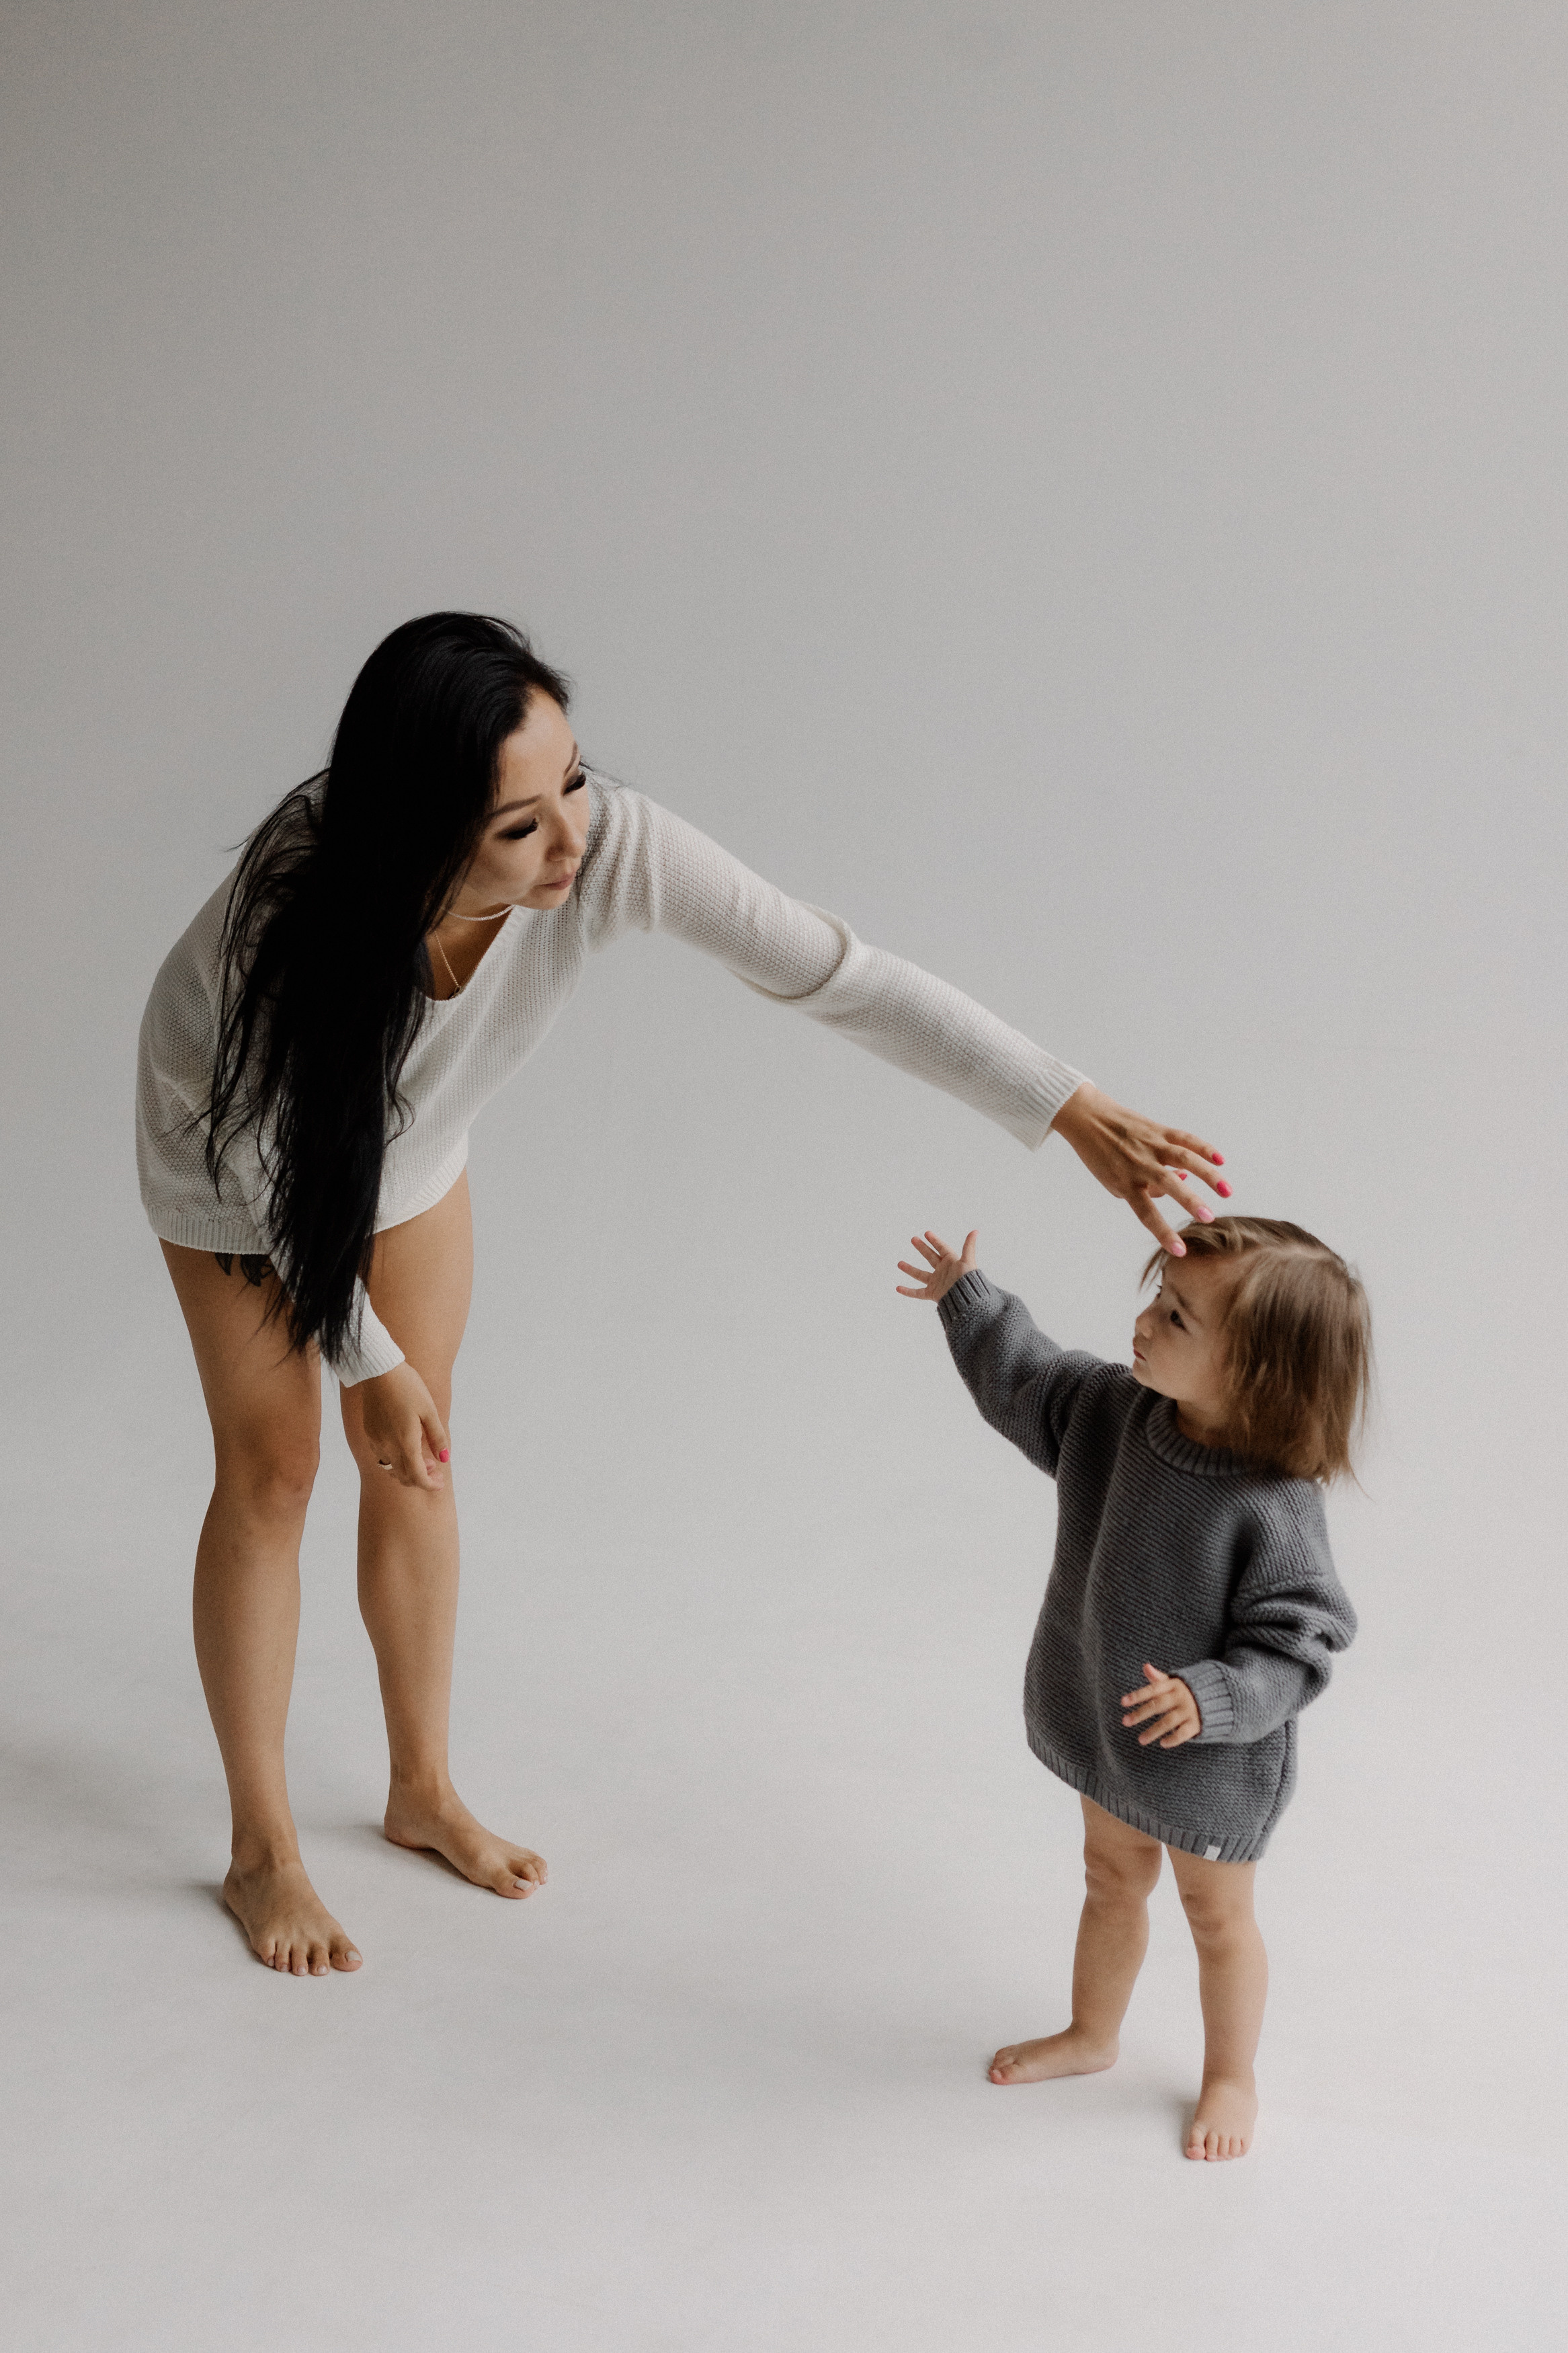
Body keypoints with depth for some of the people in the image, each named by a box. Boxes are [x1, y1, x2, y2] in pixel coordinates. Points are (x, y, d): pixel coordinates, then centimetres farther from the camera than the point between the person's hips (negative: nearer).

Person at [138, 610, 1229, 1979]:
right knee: (271, 1468, 3)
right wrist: (371, 1363, -16)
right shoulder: (296, 915, -44)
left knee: (417, 1460, 14)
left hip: (412, 1147, 4)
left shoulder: (612, 846, -38)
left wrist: (1076, 1112, -38)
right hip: (241, 1148, -4)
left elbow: (837, 975, -33)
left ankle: (425, 1790, 35)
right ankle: (263, 1853, 22)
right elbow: (269, 1159, -26)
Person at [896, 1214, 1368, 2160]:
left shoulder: (1275, 1511, -35)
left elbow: (1294, 1648, -28)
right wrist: (967, 1300, 8)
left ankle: (1232, 2076, 45)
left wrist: (1210, 1698, -41)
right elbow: (1027, 1381, 5)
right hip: (1104, 1720, 6)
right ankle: (1093, 2036, 53)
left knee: (1218, 1915, 19)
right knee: (1112, 1878, 28)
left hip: (1211, 1760, -6)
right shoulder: (1113, 1410, -16)